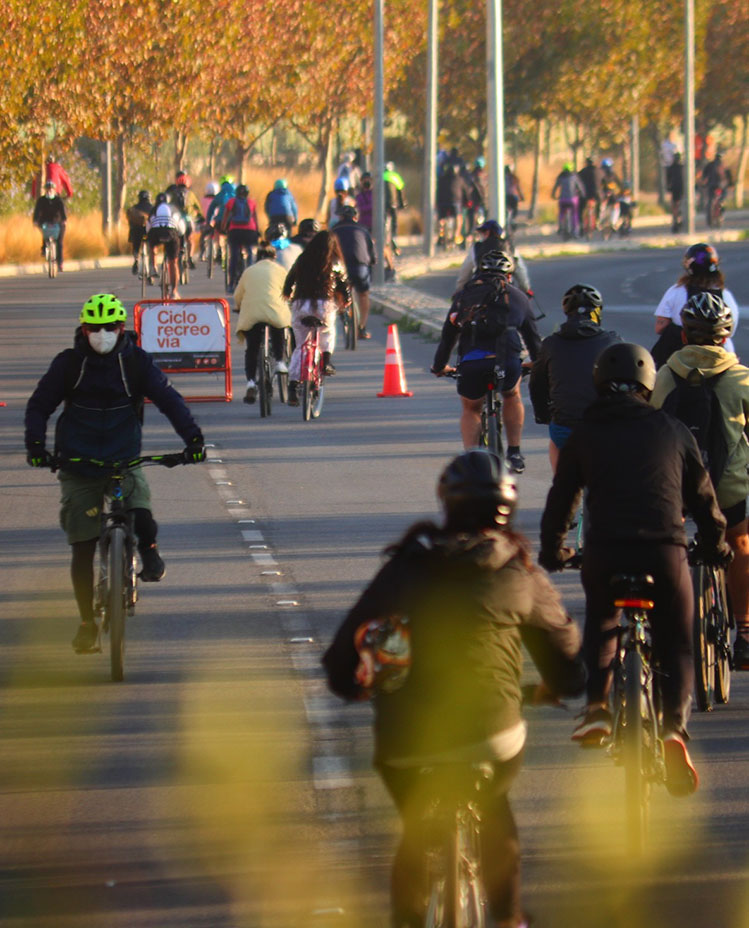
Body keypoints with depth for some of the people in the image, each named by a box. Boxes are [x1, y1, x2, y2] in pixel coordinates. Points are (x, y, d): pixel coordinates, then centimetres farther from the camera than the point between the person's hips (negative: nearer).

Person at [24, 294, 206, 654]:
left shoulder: (136, 362, -1)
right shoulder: (69, 363, -1)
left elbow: (168, 399, -4)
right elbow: (39, 405, 2)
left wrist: (192, 437, -17)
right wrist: (36, 444, -14)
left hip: (125, 461, 0)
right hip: (78, 465, 0)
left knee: (143, 519, -26)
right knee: (82, 549, -1)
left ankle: (149, 555, 8)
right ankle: (87, 622, 12)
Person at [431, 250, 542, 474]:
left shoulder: (464, 295, 23)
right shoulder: (517, 296, 23)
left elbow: (448, 336, 28)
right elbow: (533, 338, 31)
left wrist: (439, 367, 43)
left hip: (471, 364, 0)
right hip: (507, 363, 0)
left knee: (470, 409, 27)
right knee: (512, 396, 33)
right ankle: (514, 454, 29)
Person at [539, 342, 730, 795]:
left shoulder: (585, 434, 11)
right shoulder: (673, 431, 12)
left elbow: (561, 498, 18)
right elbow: (702, 495, 19)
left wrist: (552, 551, 34)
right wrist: (716, 545, 36)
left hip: (604, 553, 1)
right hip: (666, 551, -1)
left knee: (601, 622, 30)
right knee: (676, 648, 11)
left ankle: (597, 706, 12)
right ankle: (675, 725, -13)